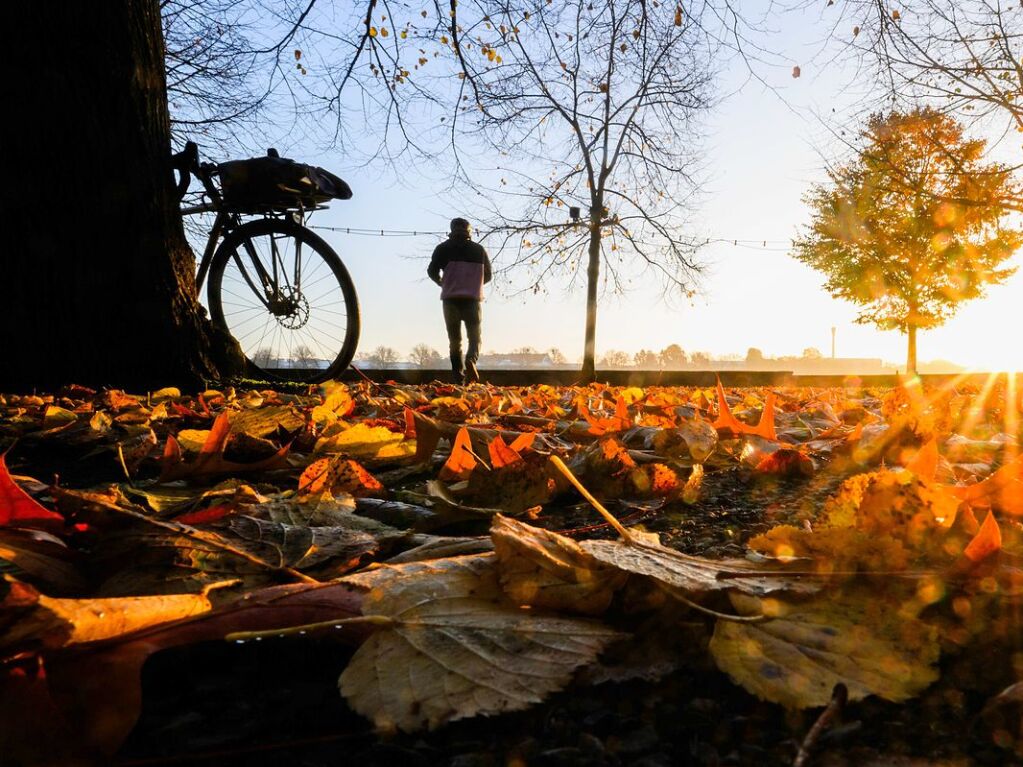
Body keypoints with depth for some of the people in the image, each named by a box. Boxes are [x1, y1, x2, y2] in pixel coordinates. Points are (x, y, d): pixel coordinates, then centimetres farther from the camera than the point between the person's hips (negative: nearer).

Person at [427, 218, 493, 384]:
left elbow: (432, 271, 0)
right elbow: (487, 275, 12)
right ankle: (471, 360, -25)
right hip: (473, 299, 0)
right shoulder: (479, 249, 9)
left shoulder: (443, 248, 5)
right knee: (474, 336, 6)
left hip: (450, 299, 0)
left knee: (454, 339, 8)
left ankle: (459, 376, 0)